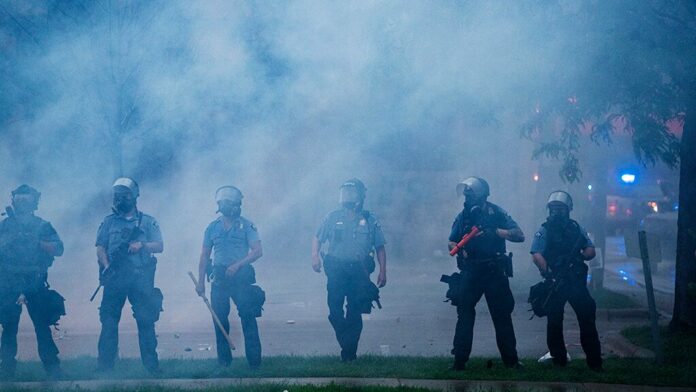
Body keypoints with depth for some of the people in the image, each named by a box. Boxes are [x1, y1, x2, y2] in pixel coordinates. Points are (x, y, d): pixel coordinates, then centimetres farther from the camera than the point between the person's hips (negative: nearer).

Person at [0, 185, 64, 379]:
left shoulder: (42, 226, 10)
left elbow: (58, 249, 1)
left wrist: (37, 242, -12)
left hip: (35, 282, 0)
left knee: (42, 324, -4)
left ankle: (52, 367, -2)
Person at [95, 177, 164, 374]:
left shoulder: (148, 222, 12)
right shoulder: (109, 222, 15)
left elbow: (160, 246, 5)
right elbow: (100, 248, 7)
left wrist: (142, 244, -13)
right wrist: (106, 266, -11)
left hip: (141, 278, -1)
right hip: (115, 277, 1)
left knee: (146, 320, -3)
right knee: (109, 321, -2)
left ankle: (151, 363, 1)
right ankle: (105, 364, 0)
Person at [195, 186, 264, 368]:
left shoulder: (246, 225, 0)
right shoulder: (213, 227, 9)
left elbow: (257, 251, -7)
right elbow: (205, 256, 12)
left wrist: (237, 265, -18)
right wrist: (201, 281, 5)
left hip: (241, 277, -3)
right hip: (219, 278, 3)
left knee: (248, 318, -6)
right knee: (220, 319, 4)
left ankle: (254, 360, -5)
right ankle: (224, 359, 14)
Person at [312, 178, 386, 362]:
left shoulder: (370, 221, 7)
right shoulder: (333, 218, 7)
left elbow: (380, 248, 9)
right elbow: (317, 238, 12)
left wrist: (383, 271, 2)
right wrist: (315, 255, -6)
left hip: (359, 272, 0)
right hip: (336, 271, 0)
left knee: (355, 313, -1)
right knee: (335, 312, -4)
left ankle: (349, 353, 5)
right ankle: (347, 345, 14)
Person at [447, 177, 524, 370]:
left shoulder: (496, 213, -2)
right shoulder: (463, 216, 6)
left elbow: (519, 236, -9)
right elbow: (451, 244, 11)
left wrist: (496, 232, -22)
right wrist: (461, 251, -11)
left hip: (495, 273, -2)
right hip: (470, 273, 2)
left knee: (502, 315, 3)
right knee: (464, 315, -2)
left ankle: (511, 360, 10)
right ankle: (459, 360, 0)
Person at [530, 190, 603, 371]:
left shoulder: (576, 229, 12)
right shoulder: (544, 231, 2)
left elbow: (591, 251, 12)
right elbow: (536, 255, -10)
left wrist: (580, 256, -10)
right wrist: (548, 272, -23)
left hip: (576, 282, 2)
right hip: (555, 282, -2)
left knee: (587, 318, -3)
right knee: (554, 322, 2)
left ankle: (594, 361, 1)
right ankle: (558, 360, 13)